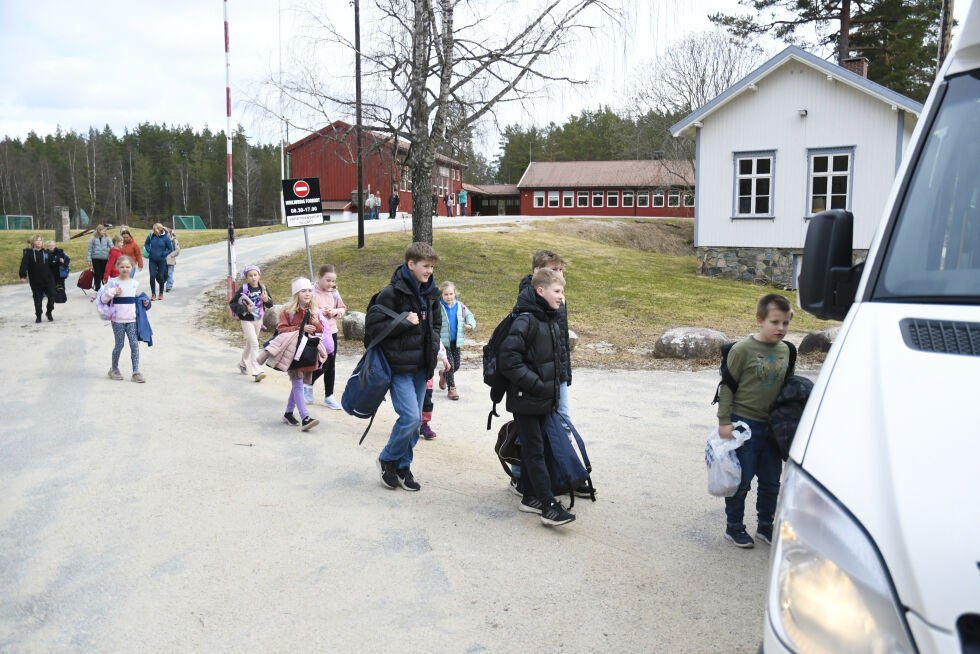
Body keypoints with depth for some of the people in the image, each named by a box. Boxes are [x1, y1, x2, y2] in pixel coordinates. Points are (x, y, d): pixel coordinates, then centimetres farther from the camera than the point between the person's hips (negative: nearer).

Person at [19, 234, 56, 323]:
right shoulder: (29, 254, -3)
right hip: (36, 282, -2)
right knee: (37, 300, 4)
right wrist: (23, 276, -21)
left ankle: (49, 313, 24)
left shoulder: (46, 253, 6)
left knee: (51, 297, 1)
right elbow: (24, 265, -12)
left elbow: (52, 264, 18)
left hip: (48, 280, 2)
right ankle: (38, 316, 22)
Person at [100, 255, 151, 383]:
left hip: (131, 319, 3)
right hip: (118, 320, -3)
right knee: (119, 345, 4)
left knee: (135, 344, -4)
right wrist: (112, 292, -19)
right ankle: (114, 369, 24)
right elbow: (104, 299, -5)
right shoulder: (114, 283, -4)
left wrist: (144, 301, 6)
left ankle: (136, 372, 0)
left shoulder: (135, 283, 8)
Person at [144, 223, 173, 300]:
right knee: (152, 276, -4)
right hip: (152, 260, 2)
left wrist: (163, 254, -13)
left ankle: (161, 294, 21)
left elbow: (170, 249, -3)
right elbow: (146, 244, 13)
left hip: (161, 260, -2)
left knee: (161, 276, 6)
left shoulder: (166, 238, -11)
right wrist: (149, 250, -3)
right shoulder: (151, 236, -4)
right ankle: (153, 294, 8)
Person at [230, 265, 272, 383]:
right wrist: (245, 309, -20)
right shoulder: (243, 289, -14)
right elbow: (232, 303, -9)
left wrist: (266, 300, -18)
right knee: (254, 343, -15)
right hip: (246, 320, -5)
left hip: (258, 320, 5)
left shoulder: (263, 288, -2)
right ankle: (257, 371, -17)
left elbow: (270, 305, 4)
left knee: (250, 343, 21)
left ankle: (243, 363, 43)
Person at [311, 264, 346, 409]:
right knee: (322, 365, -6)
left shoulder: (334, 292, 5)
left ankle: (329, 397, 21)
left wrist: (336, 311, -5)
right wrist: (321, 311, -20)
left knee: (331, 366, 10)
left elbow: (343, 308, 16)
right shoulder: (312, 291, -12)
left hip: (331, 332, 6)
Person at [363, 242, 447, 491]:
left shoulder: (429, 293, 10)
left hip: (421, 367, 7)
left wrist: (434, 345, 9)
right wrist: (404, 321, -19)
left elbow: (436, 323, 25)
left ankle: (402, 466, 24)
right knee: (410, 417, -14)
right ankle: (388, 459, 9)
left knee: (416, 420, 10)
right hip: (399, 366, -7)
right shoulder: (391, 293, -12)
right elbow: (372, 326, -15)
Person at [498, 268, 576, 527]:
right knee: (535, 450, -5)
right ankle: (548, 506, -5)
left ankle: (530, 497, 23)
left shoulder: (552, 322, 11)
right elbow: (508, 358, -23)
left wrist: (554, 387, 14)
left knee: (532, 448, 14)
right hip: (526, 399, -8)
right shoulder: (526, 321, -17)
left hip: (543, 399, 8)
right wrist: (536, 384, -20)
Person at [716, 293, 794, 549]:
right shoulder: (743, 350, -13)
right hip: (744, 423, -6)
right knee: (742, 480, 3)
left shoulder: (785, 350, 5)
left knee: (771, 481, 14)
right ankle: (734, 527, 20)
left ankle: (765, 526, 32)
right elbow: (727, 386, -10)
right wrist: (724, 421, -13)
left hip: (772, 426, 6)